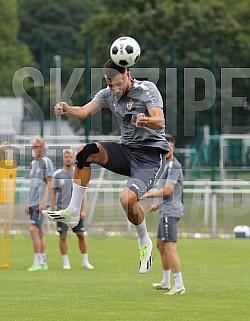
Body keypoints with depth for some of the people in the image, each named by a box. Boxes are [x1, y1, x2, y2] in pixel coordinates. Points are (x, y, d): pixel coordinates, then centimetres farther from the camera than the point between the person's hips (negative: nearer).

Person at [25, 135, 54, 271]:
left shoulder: (46, 162, -7)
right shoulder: (34, 163, 19)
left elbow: (49, 184, -12)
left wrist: (44, 201, -20)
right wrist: (29, 204, 20)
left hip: (40, 203, -9)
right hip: (33, 203, 9)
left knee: (34, 229, -15)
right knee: (39, 232, 8)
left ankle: (38, 262, -14)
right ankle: (43, 262, 11)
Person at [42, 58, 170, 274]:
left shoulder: (147, 89, -10)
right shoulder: (108, 94, 5)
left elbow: (159, 121, -23)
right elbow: (84, 112, -9)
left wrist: (146, 121, -47)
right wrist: (67, 109, -32)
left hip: (150, 155, -5)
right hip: (126, 150, 5)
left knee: (128, 199, -27)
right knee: (86, 151, -20)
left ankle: (145, 243, 1)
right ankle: (73, 213, -16)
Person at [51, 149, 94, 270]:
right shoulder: (57, 174, 5)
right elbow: (53, 193, 7)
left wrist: (83, 210, -3)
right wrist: (53, 210, 0)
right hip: (62, 209, 0)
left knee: (81, 235, 0)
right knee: (63, 236, -1)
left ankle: (85, 261, 10)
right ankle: (66, 262, 7)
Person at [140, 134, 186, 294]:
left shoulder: (174, 166, -14)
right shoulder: (168, 165, 18)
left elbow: (167, 190, -21)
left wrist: (149, 194, -10)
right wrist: (159, 204, 24)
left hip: (170, 212, -11)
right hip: (167, 211, 11)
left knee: (170, 247, -15)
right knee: (161, 245, 20)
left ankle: (179, 285, -18)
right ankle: (166, 282, 31)